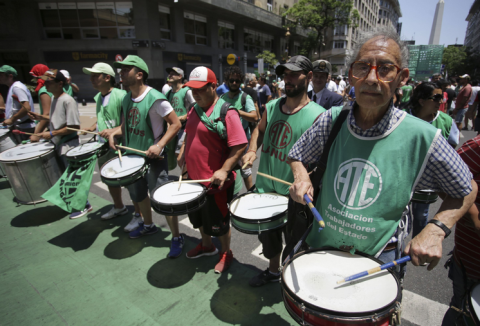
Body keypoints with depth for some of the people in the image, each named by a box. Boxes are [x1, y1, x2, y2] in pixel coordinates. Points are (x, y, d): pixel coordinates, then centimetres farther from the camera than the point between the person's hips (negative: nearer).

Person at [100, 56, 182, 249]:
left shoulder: (154, 98, -18)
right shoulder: (127, 99, 6)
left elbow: (175, 124, -17)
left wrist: (159, 145, -26)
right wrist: (114, 132, -3)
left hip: (153, 157, -8)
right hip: (132, 155, 9)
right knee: (138, 194, 23)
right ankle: (148, 225, 47)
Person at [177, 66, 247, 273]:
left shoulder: (226, 112, -17)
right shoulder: (195, 110, 9)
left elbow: (240, 145, -22)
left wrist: (224, 170, -28)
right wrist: (183, 153, 9)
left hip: (215, 182, -8)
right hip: (193, 178, 8)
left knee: (218, 222, 10)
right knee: (198, 217, 24)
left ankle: (226, 252, 35)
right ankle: (206, 245, 49)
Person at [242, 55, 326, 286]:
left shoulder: (318, 116, -15)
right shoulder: (272, 107, 2)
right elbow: (260, 130, 17)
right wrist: (252, 150, -1)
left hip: (294, 194, -5)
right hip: (266, 188, 5)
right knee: (268, 235, 25)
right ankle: (273, 270, 53)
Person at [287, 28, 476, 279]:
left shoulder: (422, 138, -16)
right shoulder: (331, 121, -11)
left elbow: (466, 191, 0)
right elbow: (297, 157, 4)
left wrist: (435, 229, -15)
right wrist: (302, 178, -17)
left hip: (378, 260, -2)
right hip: (320, 247, 3)